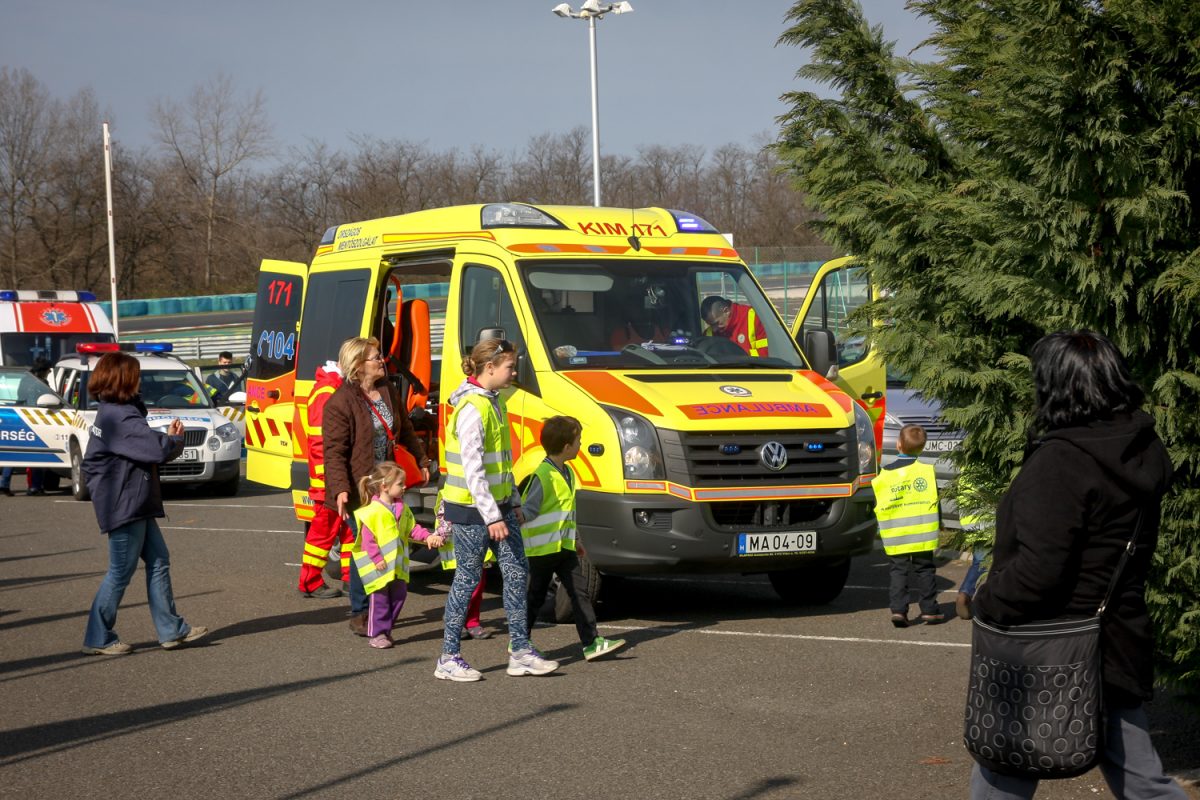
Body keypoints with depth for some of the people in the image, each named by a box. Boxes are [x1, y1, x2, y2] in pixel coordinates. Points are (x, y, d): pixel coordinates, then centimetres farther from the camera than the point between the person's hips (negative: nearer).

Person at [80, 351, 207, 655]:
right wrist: (176, 439, -5)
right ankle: (98, 638, 8)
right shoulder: (121, 417, -20)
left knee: (158, 560, 12)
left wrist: (167, 437, 0)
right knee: (121, 572, -1)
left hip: (135, 505, 10)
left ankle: (171, 629, 15)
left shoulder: (111, 412, 13)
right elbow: (158, 449, -26)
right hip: (125, 505, -10)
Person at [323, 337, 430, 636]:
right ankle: (359, 614, 9)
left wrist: (421, 460, 22)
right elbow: (334, 451, -18)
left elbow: (405, 429, 22)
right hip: (358, 489, -7)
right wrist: (340, 489, -28)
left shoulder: (387, 391, 9)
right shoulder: (340, 403, -15)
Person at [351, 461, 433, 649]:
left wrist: (427, 536, -3)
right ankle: (377, 634, 7)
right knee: (379, 599, -1)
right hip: (379, 566, -7)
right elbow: (368, 538, -17)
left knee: (398, 595, 11)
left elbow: (412, 528, 14)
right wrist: (377, 558, -20)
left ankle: (386, 630, 24)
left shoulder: (402, 509, 8)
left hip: (398, 564, 7)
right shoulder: (372, 511, -16)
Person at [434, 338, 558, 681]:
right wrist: (491, 517, -24)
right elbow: (472, 470, -23)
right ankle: (449, 659, 7)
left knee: (517, 573, 8)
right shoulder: (472, 408, -19)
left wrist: (513, 502, 18)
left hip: (498, 504, 9)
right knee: (467, 578, -2)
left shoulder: (494, 402, 11)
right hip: (471, 510, -9)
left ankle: (521, 652, 14)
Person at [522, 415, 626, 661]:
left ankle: (592, 642, -1)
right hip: (541, 548, -8)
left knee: (580, 591, 0)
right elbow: (529, 509, -18)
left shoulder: (567, 473, 13)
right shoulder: (544, 475, -17)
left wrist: (573, 540, 27)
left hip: (564, 546, 8)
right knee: (535, 597, 2)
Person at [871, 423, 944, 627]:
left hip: (895, 537, 0)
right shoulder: (927, 471, -3)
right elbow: (934, 500, 4)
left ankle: (898, 609, -6)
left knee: (899, 571, 5)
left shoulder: (885, 475, -1)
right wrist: (938, 524, 17)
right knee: (924, 569, 9)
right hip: (923, 533, 0)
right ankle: (929, 609, 10)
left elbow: (877, 505, 4)